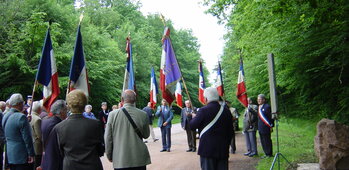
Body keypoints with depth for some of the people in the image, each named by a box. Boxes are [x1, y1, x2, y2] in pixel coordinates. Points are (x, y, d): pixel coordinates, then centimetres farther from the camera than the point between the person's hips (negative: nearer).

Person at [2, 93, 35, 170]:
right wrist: (31, 154, -10)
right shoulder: (21, 117, -17)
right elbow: (27, 138, -17)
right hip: (22, 157, -8)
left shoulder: (5, 117, 9)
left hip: (10, 156, 8)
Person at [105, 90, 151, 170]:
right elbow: (146, 135, 6)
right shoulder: (143, 115, -6)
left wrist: (109, 156, 11)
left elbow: (108, 138, 0)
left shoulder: (113, 114, -6)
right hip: (139, 160, 0)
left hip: (120, 160, 0)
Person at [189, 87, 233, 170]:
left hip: (207, 148, -4)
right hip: (223, 150, 4)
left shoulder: (203, 110, -11)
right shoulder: (226, 110, 2)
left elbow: (192, 126, -6)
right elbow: (230, 131, 8)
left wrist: (194, 117, 14)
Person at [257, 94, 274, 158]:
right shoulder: (259, 107, 13)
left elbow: (271, 117, -13)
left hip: (266, 128, -9)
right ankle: (266, 154, 23)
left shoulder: (267, 107, -13)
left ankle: (269, 154, 8)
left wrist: (271, 126, -13)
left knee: (267, 141, -2)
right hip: (260, 128, 9)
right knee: (263, 142, 13)